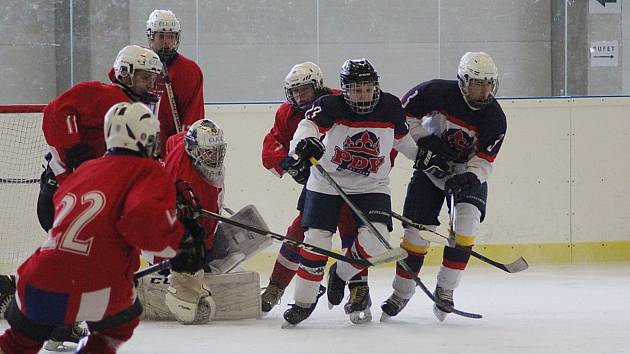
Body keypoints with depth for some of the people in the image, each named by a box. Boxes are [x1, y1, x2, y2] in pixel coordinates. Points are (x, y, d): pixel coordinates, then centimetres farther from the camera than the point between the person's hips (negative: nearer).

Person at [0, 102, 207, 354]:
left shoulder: (83, 171, 20)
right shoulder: (149, 173, 1)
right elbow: (145, 218, -18)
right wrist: (180, 242, -2)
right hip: (94, 295, -4)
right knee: (125, 316, 30)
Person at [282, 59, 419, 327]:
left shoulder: (390, 107, -8)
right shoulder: (331, 106, -19)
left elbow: (403, 138, 12)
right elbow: (308, 126, -36)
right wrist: (304, 142, -58)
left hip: (372, 185, 2)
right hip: (327, 183, -2)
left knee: (374, 241, -17)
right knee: (316, 241, -9)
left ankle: (342, 274, 14)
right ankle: (304, 302, 8)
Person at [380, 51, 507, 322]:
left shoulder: (495, 118, -17)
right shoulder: (438, 92, -21)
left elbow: (483, 161, -15)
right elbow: (404, 114, -9)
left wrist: (469, 177, -35)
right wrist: (423, 142, -17)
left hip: (469, 171, 1)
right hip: (430, 166, -1)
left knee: (467, 224, -21)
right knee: (417, 230, -4)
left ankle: (445, 289, -8)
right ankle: (401, 292, 13)